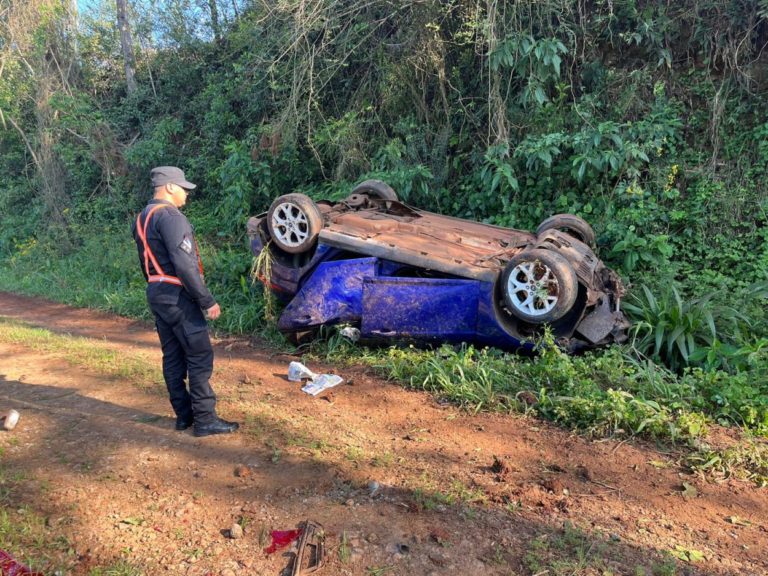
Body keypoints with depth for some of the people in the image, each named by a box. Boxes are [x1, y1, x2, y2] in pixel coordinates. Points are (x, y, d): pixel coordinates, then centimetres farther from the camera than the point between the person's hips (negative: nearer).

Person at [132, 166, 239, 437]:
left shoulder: (142, 219, 14)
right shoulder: (170, 217, -17)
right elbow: (184, 265, -23)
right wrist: (207, 301, -20)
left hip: (156, 294, 10)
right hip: (178, 296, -10)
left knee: (173, 356, 13)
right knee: (200, 357, -4)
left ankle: (184, 414, 21)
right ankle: (205, 420, 0)